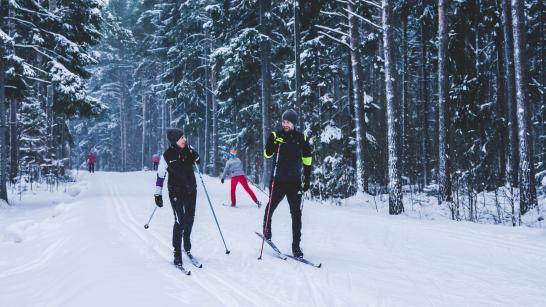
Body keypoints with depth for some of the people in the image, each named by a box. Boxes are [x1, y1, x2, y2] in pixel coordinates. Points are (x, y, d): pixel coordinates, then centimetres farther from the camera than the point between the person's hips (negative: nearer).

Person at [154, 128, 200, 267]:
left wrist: (196, 159, -7)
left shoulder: (189, 150, -3)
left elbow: (196, 160, 17)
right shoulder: (167, 156, -13)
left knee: (190, 219, 11)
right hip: (176, 192, -4)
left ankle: (187, 246, 33)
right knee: (180, 221, -12)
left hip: (191, 190, 4)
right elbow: (160, 176, -5)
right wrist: (158, 194, -5)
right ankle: (177, 253, -3)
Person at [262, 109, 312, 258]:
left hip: (295, 182, 1)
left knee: (296, 214, 0)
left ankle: (296, 245, 6)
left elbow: (307, 160, 12)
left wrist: (307, 180, 10)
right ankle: (266, 229, 37)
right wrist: (274, 143, -26)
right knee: (271, 206, 9)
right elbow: (267, 154, -9)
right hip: (278, 180, -1)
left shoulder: (301, 138, 5)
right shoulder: (276, 135, 0)